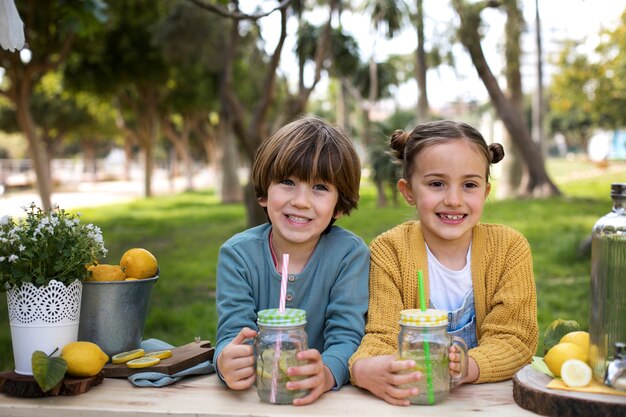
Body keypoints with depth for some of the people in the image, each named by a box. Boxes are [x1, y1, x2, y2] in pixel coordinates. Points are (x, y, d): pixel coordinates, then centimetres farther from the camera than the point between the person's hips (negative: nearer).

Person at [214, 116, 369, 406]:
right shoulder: (237, 254, -3)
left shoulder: (350, 254, -6)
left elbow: (347, 336, -12)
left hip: (327, 396, 0)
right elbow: (233, 331, -10)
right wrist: (227, 362, -33)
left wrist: (326, 372, -34)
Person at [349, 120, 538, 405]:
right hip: (410, 397, -2)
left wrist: (467, 367, -29)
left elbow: (515, 338, -8)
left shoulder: (510, 248, -3)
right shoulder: (389, 251, -5)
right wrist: (364, 369, -35)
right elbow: (383, 336, -11)